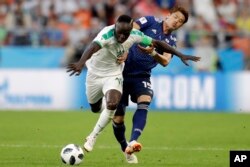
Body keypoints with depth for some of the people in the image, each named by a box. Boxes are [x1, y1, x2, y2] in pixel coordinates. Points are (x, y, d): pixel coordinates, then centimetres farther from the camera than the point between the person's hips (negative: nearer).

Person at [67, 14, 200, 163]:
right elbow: (93, 47, -54)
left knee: (112, 105, -25)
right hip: (95, 74, -1)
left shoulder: (135, 35, -19)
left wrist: (180, 55, -7)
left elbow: (157, 43, -6)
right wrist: (81, 63, -74)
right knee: (95, 108, 17)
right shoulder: (107, 34, -34)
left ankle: (92, 137, -6)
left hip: (113, 76, 2)